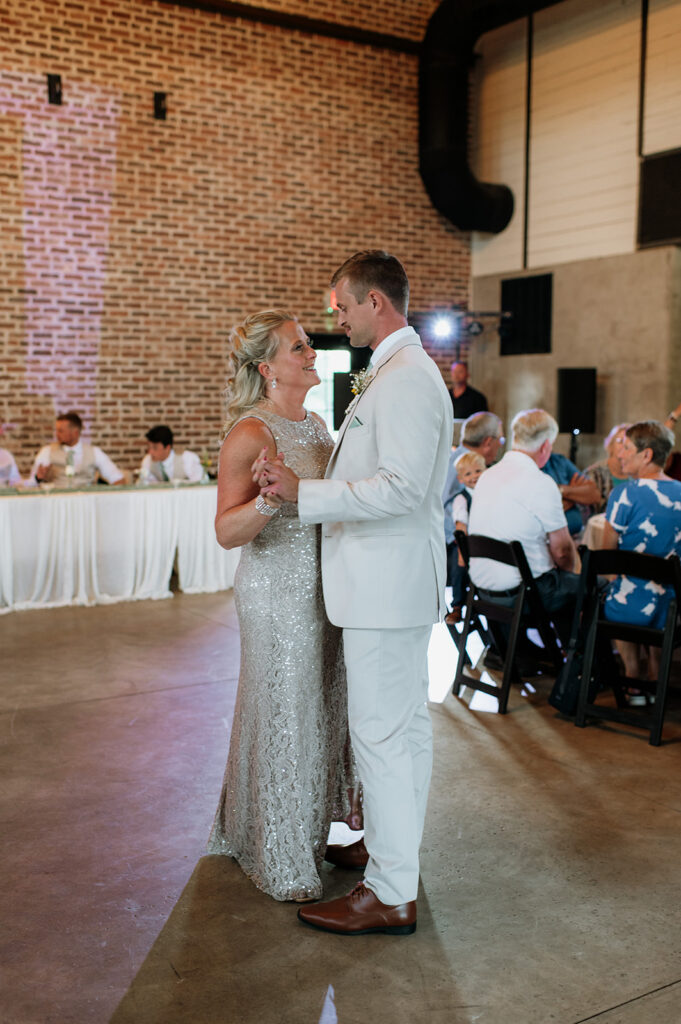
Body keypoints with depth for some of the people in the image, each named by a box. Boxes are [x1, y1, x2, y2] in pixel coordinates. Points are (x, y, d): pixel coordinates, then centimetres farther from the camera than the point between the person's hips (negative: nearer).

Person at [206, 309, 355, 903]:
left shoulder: (317, 425, 10)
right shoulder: (251, 433, -15)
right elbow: (228, 531, -22)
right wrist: (268, 500, -39)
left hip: (323, 589, 8)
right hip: (278, 593, -8)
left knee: (321, 710, 17)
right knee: (283, 715, 2)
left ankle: (309, 832, 37)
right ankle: (280, 861, 20)